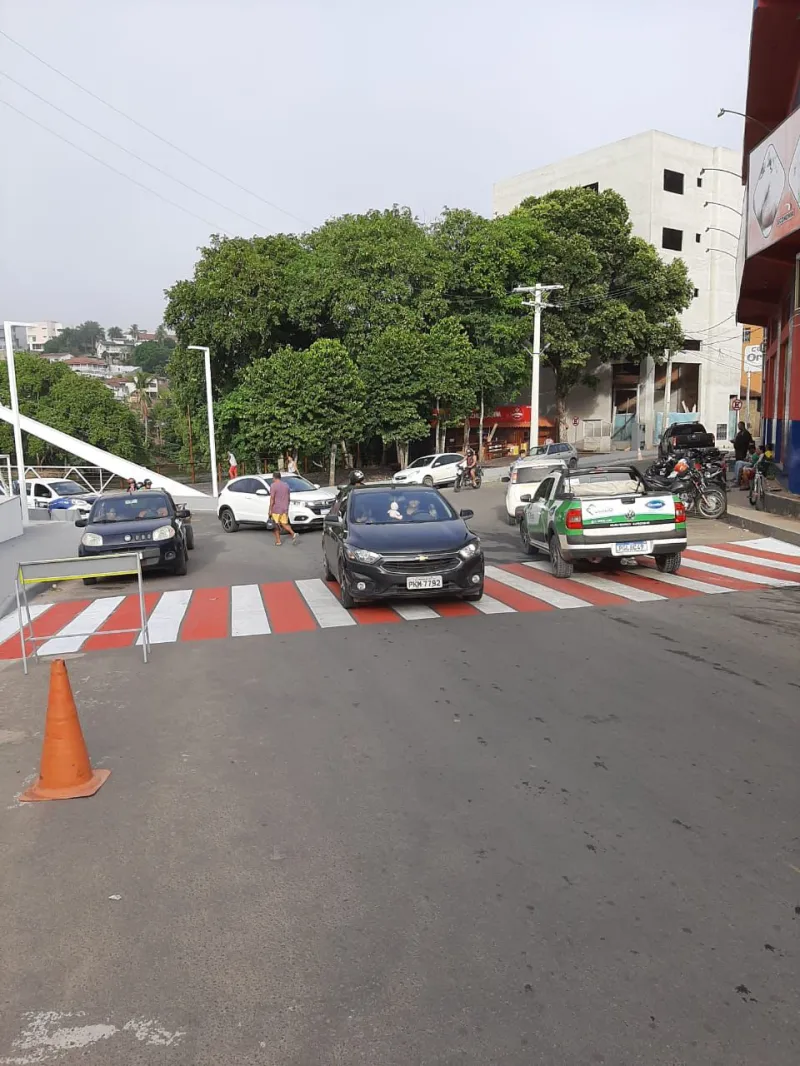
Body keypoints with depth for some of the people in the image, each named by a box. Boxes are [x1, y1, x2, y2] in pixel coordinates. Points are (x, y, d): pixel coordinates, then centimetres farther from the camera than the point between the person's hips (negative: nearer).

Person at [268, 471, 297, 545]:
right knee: (284, 524, 11)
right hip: (285, 509, 5)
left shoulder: (273, 486, -10)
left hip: (276, 509, -5)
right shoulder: (286, 485, 10)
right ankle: (293, 534, -12)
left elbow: (272, 499, -15)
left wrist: (270, 510, -12)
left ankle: (278, 541, 9)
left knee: (276, 526, 7)